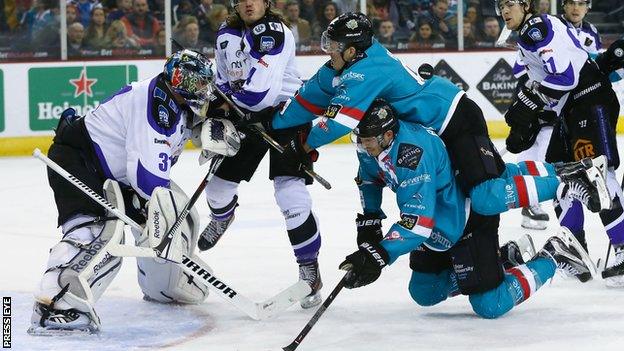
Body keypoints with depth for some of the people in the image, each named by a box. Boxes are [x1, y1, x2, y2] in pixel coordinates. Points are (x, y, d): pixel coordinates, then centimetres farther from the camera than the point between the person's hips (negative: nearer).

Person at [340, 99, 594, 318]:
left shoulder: (412, 155, -36)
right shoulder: (372, 145, -8)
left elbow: (418, 221, -40)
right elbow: (369, 178, 16)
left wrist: (379, 256, -45)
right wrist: (368, 224, 9)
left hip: (472, 217, -10)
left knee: (489, 306, -14)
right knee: (423, 294, 17)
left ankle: (553, 258, 5)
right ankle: (505, 258, 26)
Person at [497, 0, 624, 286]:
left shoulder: (539, 27, -12)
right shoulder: (526, 37, 20)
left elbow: (565, 75, -22)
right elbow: (537, 82, 25)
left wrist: (527, 102, -17)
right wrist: (524, 125, 18)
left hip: (591, 101, -11)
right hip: (569, 111, 11)